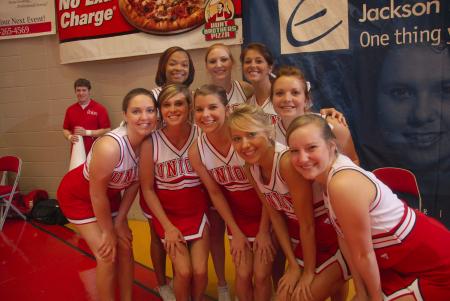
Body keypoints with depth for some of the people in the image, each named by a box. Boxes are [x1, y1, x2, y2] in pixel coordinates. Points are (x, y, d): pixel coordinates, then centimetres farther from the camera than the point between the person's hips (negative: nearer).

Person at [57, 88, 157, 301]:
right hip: (78, 196, -6)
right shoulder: (109, 147, -39)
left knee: (125, 247, 8)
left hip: (111, 194, 6)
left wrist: (119, 222, -5)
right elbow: (97, 194, -26)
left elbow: (134, 183, -7)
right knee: (107, 255, -6)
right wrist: (108, 231, -13)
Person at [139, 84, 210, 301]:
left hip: (197, 209, 1)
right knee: (183, 271, -7)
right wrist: (168, 226, -9)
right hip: (167, 211, -1)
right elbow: (147, 189, -8)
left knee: (200, 270, -4)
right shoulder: (151, 142, -17)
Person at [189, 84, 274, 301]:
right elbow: (215, 193, -3)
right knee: (243, 274, 7)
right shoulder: (196, 151, -16)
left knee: (261, 275, 2)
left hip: (266, 211, -3)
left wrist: (264, 231, -12)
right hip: (237, 212, 3)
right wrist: (235, 232, 0)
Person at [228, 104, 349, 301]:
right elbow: (275, 215, 0)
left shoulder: (288, 161, -29)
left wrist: (309, 271, -11)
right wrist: (293, 265, -1)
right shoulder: (251, 167, -7)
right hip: (303, 240, 7)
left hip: (334, 238, -6)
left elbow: (308, 224, -22)